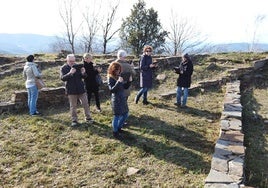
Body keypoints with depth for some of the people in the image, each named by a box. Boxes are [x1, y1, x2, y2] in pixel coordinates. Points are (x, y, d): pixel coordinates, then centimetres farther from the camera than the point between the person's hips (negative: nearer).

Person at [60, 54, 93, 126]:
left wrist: (83, 73, -21)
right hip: (71, 90, -2)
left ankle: (88, 118, 21)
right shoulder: (63, 68, -4)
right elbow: (62, 78, -17)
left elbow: (84, 77, 3)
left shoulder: (78, 66, 2)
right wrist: (70, 73, -32)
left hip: (81, 88, 2)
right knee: (73, 106, 7)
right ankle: (74, 120, 18)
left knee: (85, 104, 7)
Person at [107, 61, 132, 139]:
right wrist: (118, 82, -29)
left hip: (123, 97, 8)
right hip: (116, 99, -8)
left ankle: (119, 128, 36)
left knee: (125, 114, 17)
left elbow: (125, 87, 10)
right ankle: (115, 132, 18)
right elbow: (112, 90, -21)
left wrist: (129, 81, -6)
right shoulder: (110, 78, -12)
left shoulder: (119, 76, 6)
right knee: (117, 116, 1)